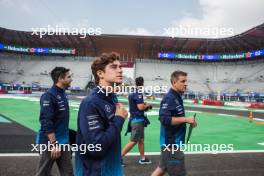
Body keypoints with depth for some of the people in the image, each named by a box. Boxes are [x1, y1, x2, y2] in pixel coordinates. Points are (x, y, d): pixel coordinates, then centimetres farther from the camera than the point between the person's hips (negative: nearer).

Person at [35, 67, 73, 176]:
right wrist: (54, 144, -22)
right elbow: (46, 122, -22)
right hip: (50, 142, -7)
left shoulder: (63, 94, 7)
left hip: (63, 142, 8)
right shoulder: (49, 96, -17)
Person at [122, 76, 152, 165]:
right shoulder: (138, 93, -17)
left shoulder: (132, 93, 10)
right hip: (137, 120, -9)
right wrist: (147, 105, -5)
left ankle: (143, 158, 24)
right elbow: (141, 107, -23)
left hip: (134, 119, 9)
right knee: (133, 141, -5)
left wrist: (144, 105, 12)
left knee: (141, 140, 15)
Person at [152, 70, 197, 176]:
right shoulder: (169, 98, -19)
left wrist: (187, 121, 6)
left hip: (173, 142, 9)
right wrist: (186, 119, -24)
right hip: (171, 142, -9)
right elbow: (164, 119, -28)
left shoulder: (177, 97, 10)